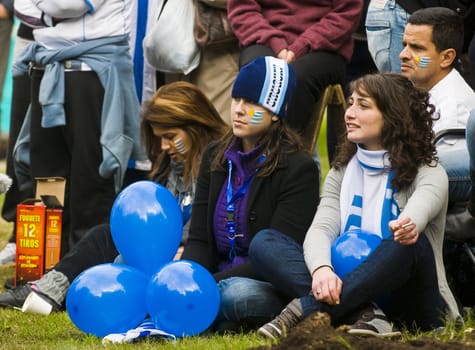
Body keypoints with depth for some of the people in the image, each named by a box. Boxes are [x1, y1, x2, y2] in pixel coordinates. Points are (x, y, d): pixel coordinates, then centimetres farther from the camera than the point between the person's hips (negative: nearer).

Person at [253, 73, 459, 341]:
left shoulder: (428, 173, -2)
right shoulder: (342, 173, 13)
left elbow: (419, 208, -26)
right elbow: (321, 228, -5)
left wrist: (409, 225, -53)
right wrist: (322, 269, -29)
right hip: (352, 294, 4)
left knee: (410, 243, -35)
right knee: (264, 243, -13)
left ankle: (305, 310, -36)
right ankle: (363, 316, -34)